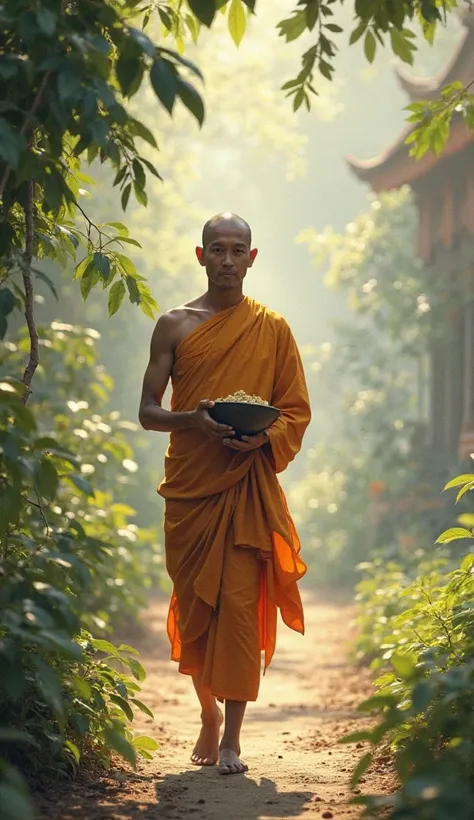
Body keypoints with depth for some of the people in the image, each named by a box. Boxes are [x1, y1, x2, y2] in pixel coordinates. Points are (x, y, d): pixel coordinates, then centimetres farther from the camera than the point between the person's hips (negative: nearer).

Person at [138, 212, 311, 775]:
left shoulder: (272, 329, 7)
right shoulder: (174, 326, 7)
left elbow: (297, 411, 7)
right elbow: (148, 412, 5)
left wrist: (264, 436, -14)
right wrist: (191, 420, -16)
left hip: (248, 485, -1)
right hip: (188, 484, 1)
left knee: (240, 603, -10)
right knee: (193, 604, 6)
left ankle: (232, 735, -7)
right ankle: (209, 712, 28)